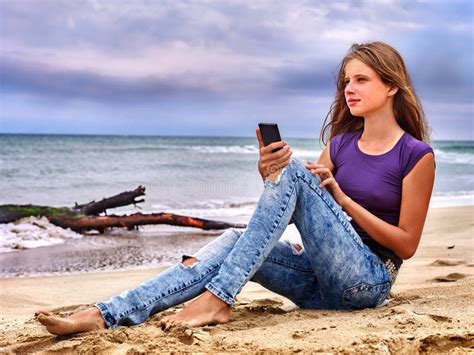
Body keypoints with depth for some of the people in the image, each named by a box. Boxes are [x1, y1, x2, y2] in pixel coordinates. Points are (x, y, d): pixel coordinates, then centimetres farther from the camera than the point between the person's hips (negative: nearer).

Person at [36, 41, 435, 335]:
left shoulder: (416, 155, -4)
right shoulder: (340, 143, 13)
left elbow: (407, 244, -6)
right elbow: (294, 211, 7)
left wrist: (341, 198, -13)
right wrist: (270, 178, -14)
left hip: (369, 281, -6)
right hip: (323, 284, 6)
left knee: (294, 169, -22)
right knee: (233, 240, -19)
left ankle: (218, 299, -28)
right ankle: (105, 316, -28)